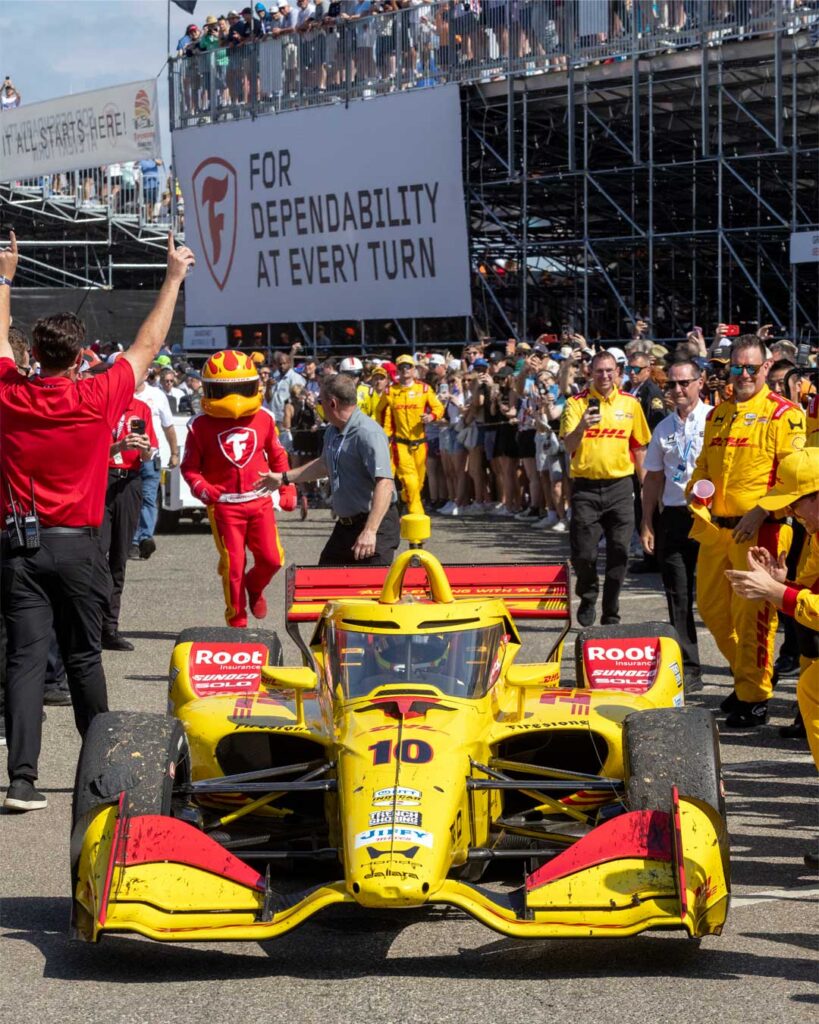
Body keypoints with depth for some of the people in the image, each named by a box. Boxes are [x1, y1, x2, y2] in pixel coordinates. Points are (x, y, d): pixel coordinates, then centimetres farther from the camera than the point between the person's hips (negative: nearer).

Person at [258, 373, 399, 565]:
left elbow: (385, 485, -30)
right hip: (345, 525, 10)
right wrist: (284, 478, 37)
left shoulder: (367, 433, -22)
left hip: (375, 522, -10)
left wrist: (370, 531, -36)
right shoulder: (332, 432, 10)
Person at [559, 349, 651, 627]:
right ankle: (588, 597, 26)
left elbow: (639, 447, 11)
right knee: (583, 554, -3)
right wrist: (582, 426, -29)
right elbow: (568, 446, -10)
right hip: (586, 486, -2)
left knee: (619, 553, 1)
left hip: (619, 486, 2)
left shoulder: (630, 404, 4)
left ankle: (611, 614, 13)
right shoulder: (577, 403, -3)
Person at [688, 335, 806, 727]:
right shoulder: (717, 414, 16)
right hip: (717, 528, 7)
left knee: (752, 614, -4)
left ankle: (754, 697, 6)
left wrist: (761, 513, -19)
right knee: (711, 607, 12)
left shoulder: (784, 414, -6)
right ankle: (746, 675, 30)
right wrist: (697, 490, 4)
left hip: (759, 531, -7)